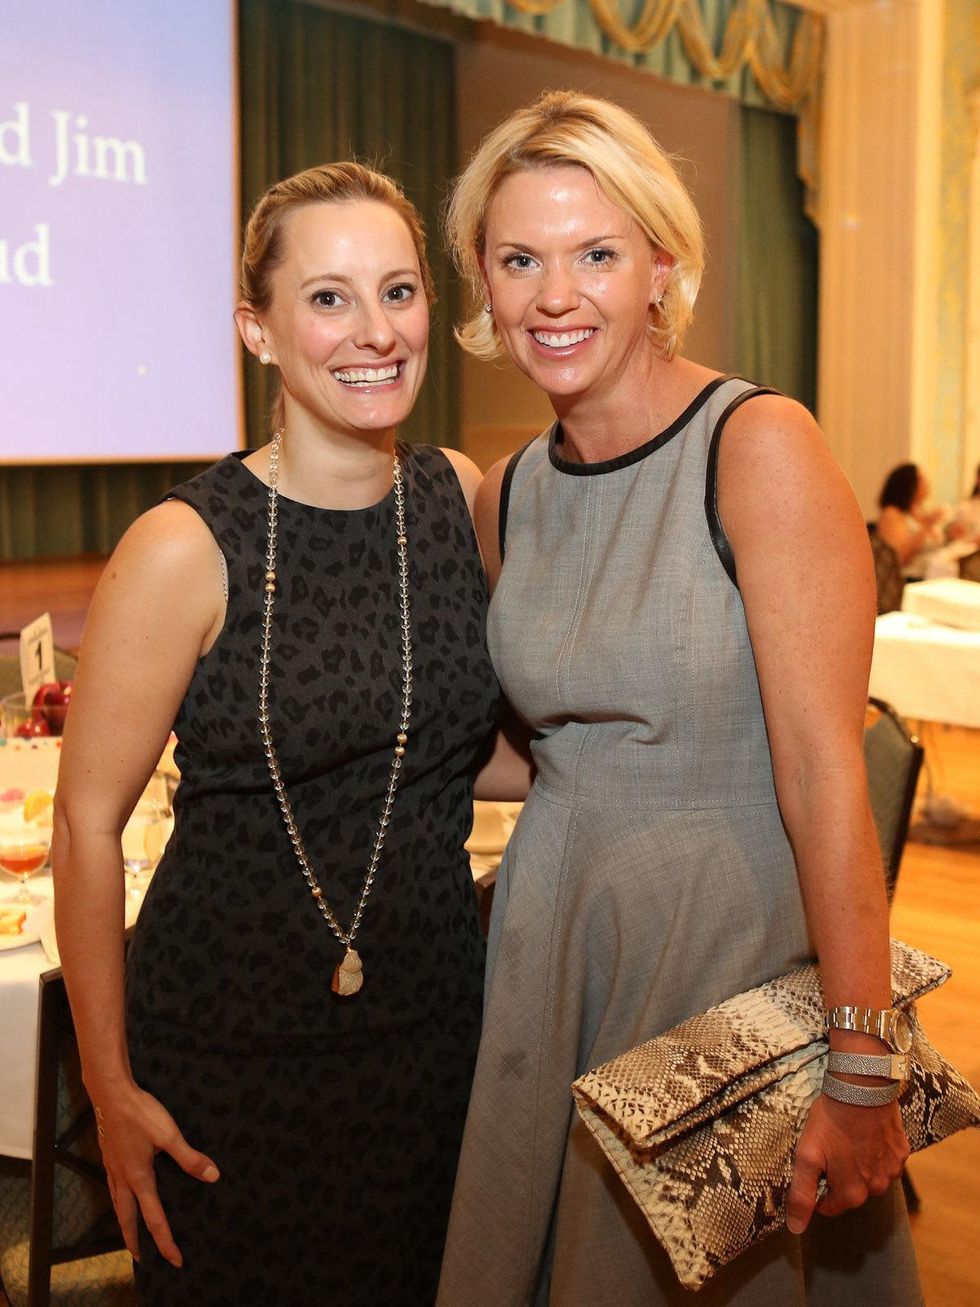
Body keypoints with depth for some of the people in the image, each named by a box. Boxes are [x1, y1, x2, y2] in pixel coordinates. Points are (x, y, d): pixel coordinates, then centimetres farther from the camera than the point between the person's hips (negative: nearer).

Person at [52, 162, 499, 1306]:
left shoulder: (464, 497, -2)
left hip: (432, 1020, 5)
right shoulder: (186, 550, -18)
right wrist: (111, 1085, -9)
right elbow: (88, 826, -12)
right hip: (231, 1048, -4)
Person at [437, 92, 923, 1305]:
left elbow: (824, 770, -21)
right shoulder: (506, 496, 3)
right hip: (554, 930, 6)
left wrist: (862, 1068, -21)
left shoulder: (762, 446, -17)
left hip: (734, 930, -5)